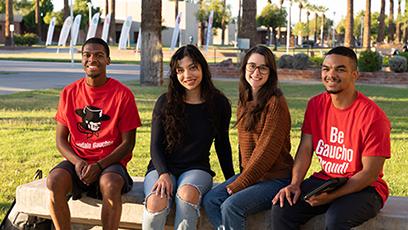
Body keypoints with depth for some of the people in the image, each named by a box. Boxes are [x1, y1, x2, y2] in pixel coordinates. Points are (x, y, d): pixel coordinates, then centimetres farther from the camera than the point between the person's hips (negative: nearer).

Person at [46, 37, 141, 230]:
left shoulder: (123, 94, -3)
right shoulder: (69, 93, 7)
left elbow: (128, 143, -3)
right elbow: (61, 140, 8)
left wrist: (99, 166, -16)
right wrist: (77, 162, -12)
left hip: (109, 162, -2)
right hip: (76, 161, 3)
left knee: (110, 185, -36)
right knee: (54, 181, -29)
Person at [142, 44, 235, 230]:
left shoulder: (219, 103, 3)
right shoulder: (165, 102, 1)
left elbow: (222, 144, 14)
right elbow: (155, 146, 2)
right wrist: (163, 174, -15)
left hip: (197, 168, 0)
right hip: (163, 168, 0)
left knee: (187, 193, -36)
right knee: (156, 202, -33)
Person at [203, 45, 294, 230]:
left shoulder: (276, 103, -14)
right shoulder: (244, 102, 13)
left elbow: (267, 150, -18)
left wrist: (239, 184, -15)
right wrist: (241, 178, 6)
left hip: (275, 178, -8)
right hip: (250, 173, 8)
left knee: (231, 206, -25)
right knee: (210, 200, -11)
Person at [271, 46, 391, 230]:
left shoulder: (373, 116, -17)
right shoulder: (316, 104, 3)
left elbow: (370, 173, -16)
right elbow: (305, 149, 2)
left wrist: (332, 196, -25)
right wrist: (295, 184, -15)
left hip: (363, 188, -5)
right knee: (281, 209, -18)